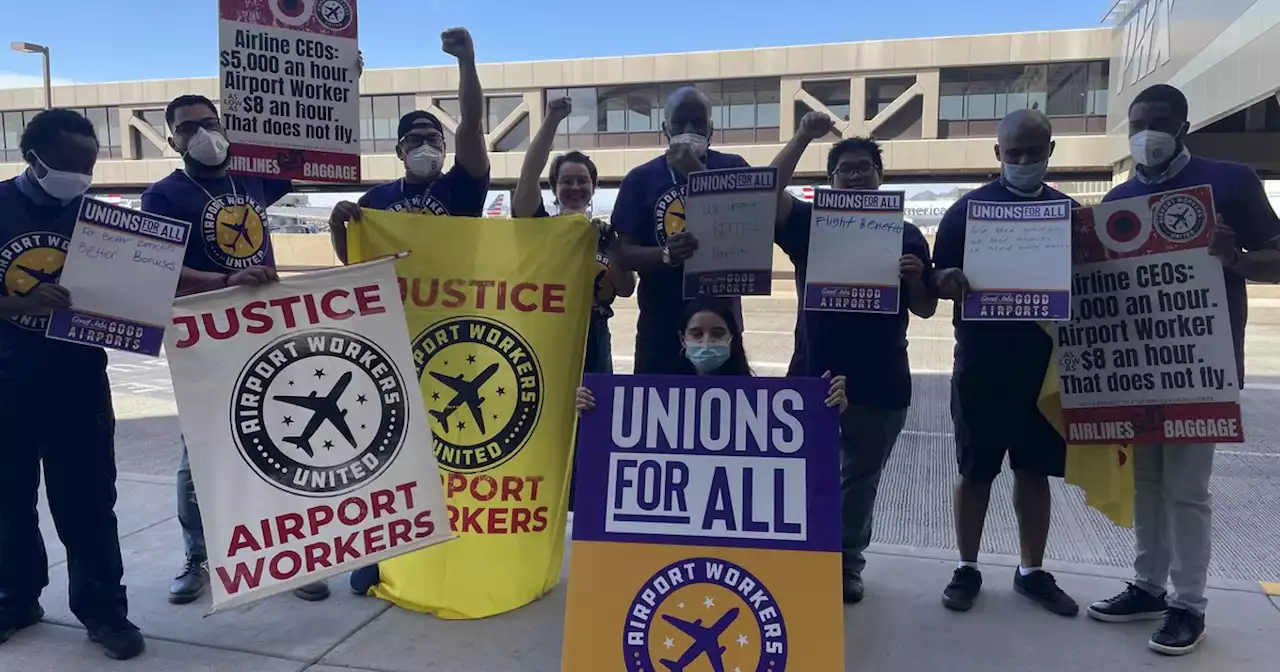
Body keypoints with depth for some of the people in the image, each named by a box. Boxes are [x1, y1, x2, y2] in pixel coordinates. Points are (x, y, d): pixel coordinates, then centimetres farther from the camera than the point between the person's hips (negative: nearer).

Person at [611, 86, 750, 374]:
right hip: (661, 322, 1)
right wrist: (666, 254, -22)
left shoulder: (733, 168, 3)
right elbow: (625, 252, -1)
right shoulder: (641, 178, 3)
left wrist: (698, 171, -18)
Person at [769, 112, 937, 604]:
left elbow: (925, 310, 6)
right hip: (814, 374, -1)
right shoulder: (810, 223, 3)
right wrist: (803, 137, -19)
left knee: (861, 477, 13)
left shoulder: (906, 235, 6)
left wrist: (915, 279, -15)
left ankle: (848, 563, 29)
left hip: (881, 382, 1)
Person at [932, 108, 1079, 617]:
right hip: (981, 364, -3)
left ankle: (1032, 571, 27)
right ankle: (967, 568, 22)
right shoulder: (968, 208, -1)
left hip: (1046, 362, 3)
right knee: (976, 471, 7)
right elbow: (939, 280, -3)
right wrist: (952, 281, -26)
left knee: (1035, 470, 12)